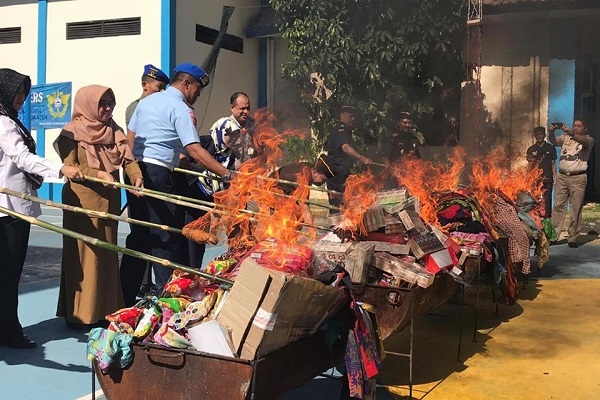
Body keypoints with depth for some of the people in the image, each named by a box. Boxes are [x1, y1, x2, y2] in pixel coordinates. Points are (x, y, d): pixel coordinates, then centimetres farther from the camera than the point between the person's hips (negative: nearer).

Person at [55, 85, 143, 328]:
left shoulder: (114, 131, 12)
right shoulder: (72, 133, -5)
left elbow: (127, 158, 1)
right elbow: (68, 167, -13)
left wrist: (136, 177, -18)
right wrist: (98, 174, -25)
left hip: (109, 201, 6)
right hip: (82, 202, -6)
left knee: (108, 253, 9)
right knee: (84, 254, -3)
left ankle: (106, 310, 16)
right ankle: (80, 314, 5)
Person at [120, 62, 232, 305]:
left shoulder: (146, 101, 18)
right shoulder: (180, 108, -7)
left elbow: (130, 137, 19)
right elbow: (195, 151, -17)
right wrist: (227, 174, -17)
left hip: (136, 172, 8)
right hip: (158, 174, -8)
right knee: (167, 237, -2)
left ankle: (126, 297, 18)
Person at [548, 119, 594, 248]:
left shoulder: (589, 139, 5)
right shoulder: (566, 137, 15)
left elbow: (584, 141, -18)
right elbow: (554, 141, -1)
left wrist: (570, 132, -35)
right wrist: (551, 132, -24)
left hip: (578, 178, -3)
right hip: (562, 176, 3)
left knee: (576, 209, -1)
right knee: (558, 206, 0)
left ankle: (573, 238, 3)